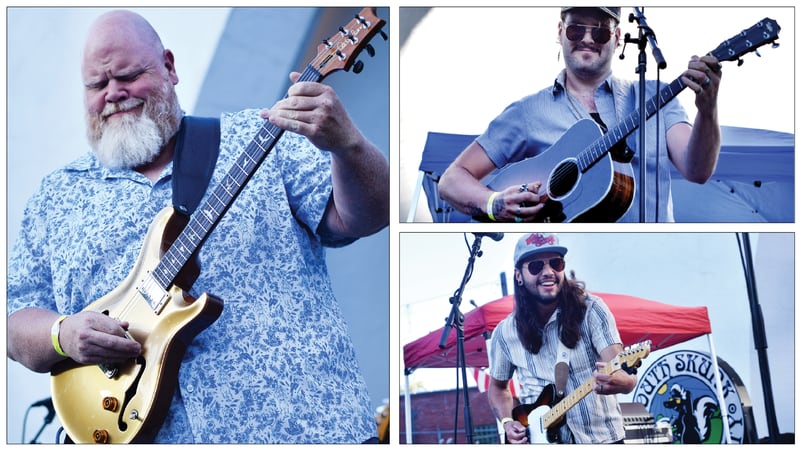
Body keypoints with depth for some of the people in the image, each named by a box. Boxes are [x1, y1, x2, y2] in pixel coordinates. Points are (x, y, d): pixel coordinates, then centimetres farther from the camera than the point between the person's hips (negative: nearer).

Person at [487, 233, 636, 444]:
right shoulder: (505, 333, 1)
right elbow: (498, 386, 18)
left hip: (602, 438, -2)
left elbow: (627, 374, -15)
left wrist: (618, 381, -37)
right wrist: (507, 422, 0)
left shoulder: (591, 310, -6)